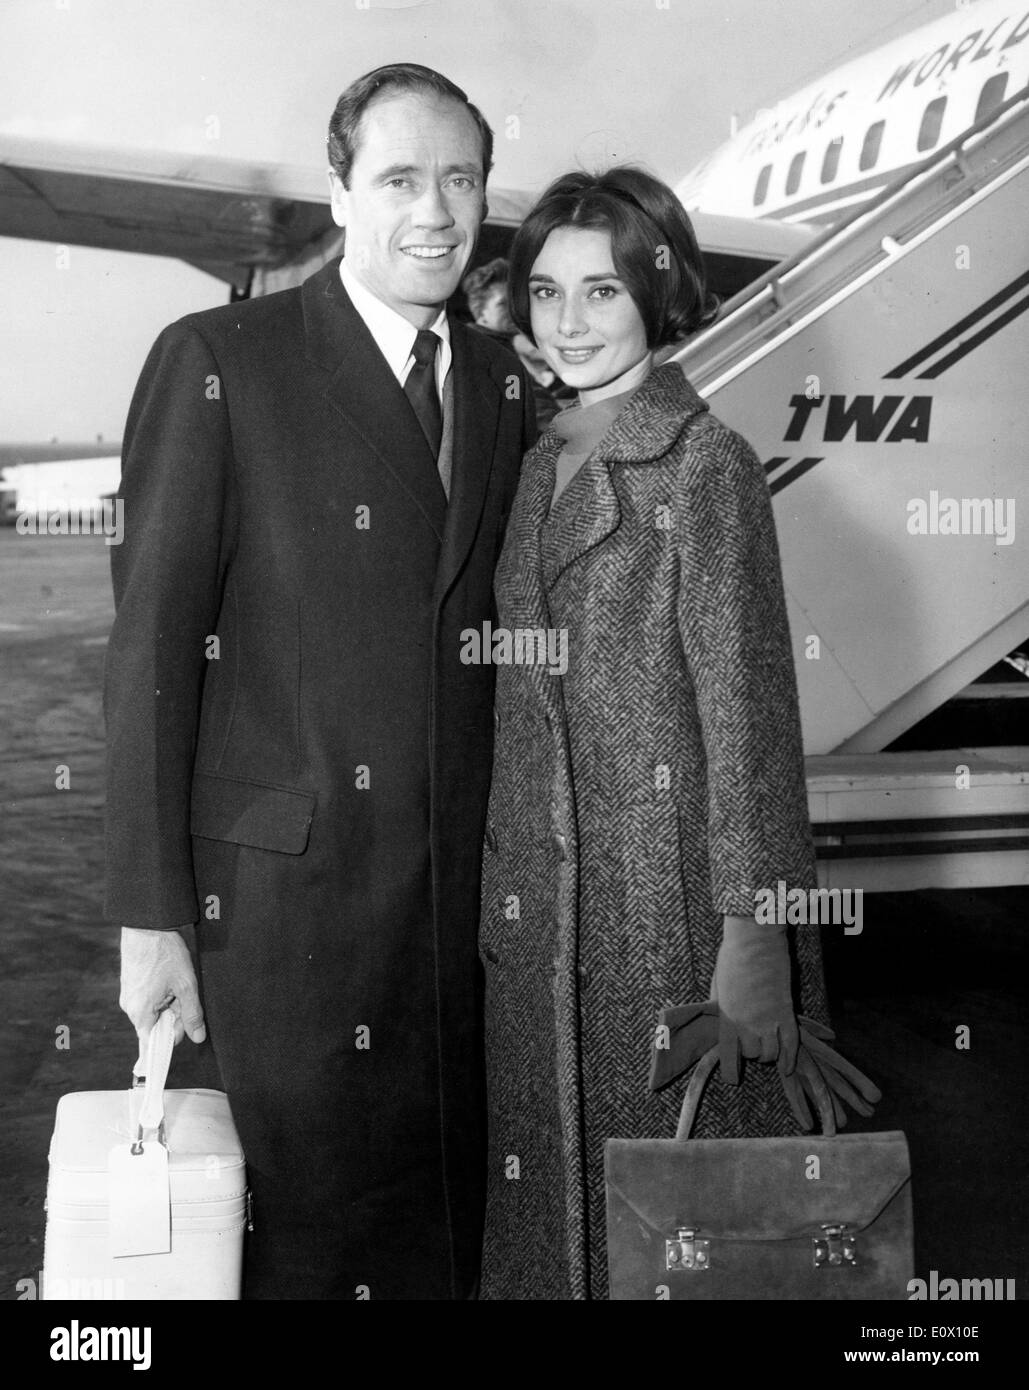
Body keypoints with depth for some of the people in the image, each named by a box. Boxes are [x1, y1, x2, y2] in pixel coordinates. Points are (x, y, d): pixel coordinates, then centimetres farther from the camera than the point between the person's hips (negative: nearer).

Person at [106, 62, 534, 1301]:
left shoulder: (504, 386, 10)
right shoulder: (218, 362, -6)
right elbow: (151, 645, -8)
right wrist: (149, 918, -10)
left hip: (464, 877, 5)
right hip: (285, 877, -4)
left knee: (444, 1222, 14)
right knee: (310, 1234, 7)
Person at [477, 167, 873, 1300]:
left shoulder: (705, 464, -10)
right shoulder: (542, 465, 9)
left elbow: (746, 707, -12)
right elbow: (521, 703, 12)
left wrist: (752, 932, -14)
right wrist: (503, 886, 10)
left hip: (668, 883, -6)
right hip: (538, 892, 6)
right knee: (547, 1173, 16)